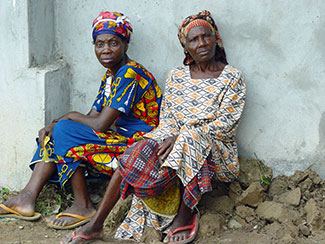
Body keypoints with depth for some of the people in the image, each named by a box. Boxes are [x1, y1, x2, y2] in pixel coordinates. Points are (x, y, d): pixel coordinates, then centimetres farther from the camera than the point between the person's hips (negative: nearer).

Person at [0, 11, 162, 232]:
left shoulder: (129, 74, -18)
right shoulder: (109, 77, 14)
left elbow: (100, 124, -22)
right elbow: (91, 118, 11)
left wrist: (71, 116, -4)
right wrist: (54, 125, -6)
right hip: (121, 139, 10)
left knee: (65, 130, -20)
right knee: (55, 132, 4)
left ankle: (84, 206, -13)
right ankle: (27, 198, -8)